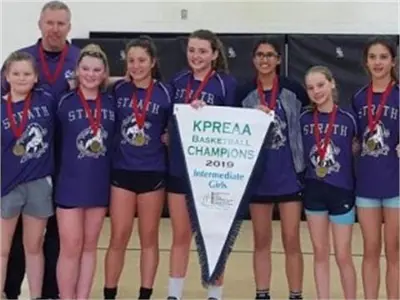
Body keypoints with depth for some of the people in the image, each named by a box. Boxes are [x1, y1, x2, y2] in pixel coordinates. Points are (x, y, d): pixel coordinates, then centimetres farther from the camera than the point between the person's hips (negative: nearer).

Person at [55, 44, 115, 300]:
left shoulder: (112, 103, 2)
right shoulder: (65, 103, -6)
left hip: (100, 184, 3)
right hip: (70, 184, -3)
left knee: (89, 247, 12)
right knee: (71, 249, 1)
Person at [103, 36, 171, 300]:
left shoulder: (164, 93, -3)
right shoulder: (118, 90, 0)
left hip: (153, 173, 0)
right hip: (122, 171, 1)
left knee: (149, 238, 9)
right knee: (119, 237, 3)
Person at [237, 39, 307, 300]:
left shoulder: (294, 90, -2)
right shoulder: (244, 93, 0)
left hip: (289, 175, -1)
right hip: (258, 176, 2)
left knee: (292, 241, 3)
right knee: (261, 241, 11)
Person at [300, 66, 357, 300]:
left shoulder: (348, 119, -7)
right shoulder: (304, 120, -1)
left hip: (342, 191, -2)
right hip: (314, 191, 2)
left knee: (343, 256, 4)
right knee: (320, 254, 11)